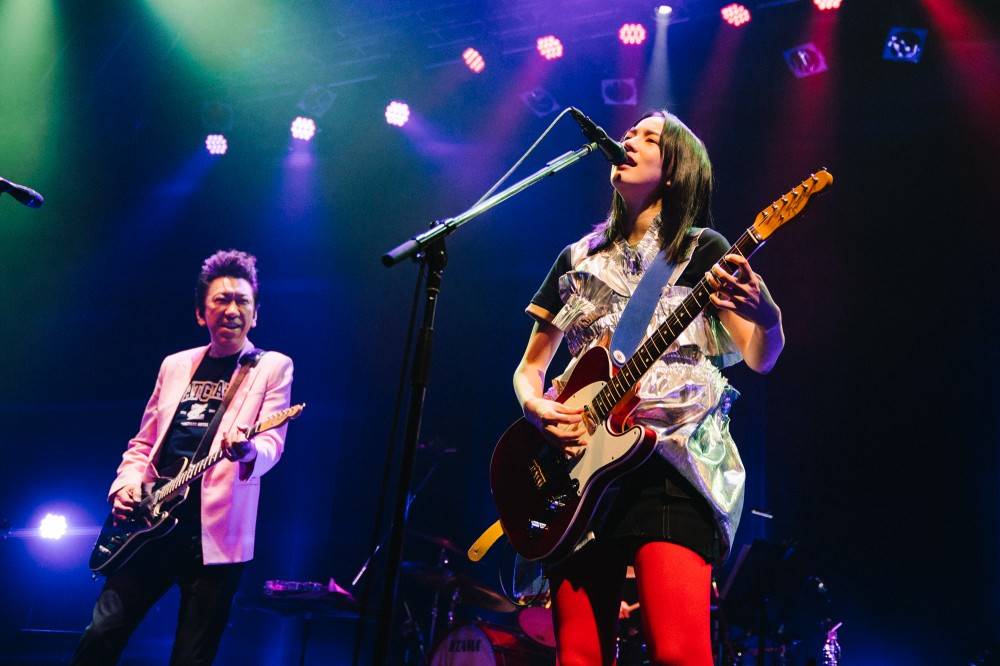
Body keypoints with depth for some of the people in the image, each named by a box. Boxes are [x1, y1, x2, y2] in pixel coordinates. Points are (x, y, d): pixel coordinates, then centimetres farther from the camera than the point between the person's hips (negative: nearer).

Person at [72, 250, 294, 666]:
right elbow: (143, 443, 20)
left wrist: (246, 450, -34)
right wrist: (125, 484, 0)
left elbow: (272, 443, -10)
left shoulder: (272, 367, 3)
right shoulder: (175, 366, 16)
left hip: (216, 532, -4)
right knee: (102, 632, -1)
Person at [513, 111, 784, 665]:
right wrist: (535, 404, -3)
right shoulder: (579, 260, 18)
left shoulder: (702, 250, 6)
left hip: (673, 460, -4)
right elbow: (529, 366, 20)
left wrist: (766, 316, -29)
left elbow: (760, 357, -5)